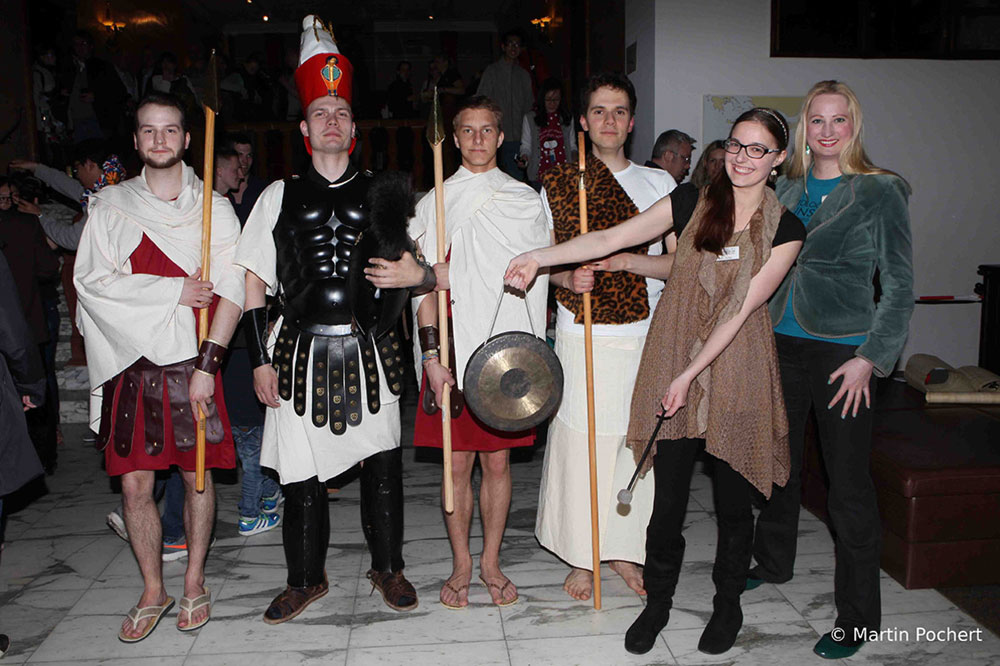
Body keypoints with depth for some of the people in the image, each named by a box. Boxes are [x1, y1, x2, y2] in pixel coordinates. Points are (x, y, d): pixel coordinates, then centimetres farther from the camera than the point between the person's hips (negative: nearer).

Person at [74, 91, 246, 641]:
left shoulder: (214, 208, 4)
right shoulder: (108, 207, 7)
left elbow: (230, 291, -4)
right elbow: (91, 281, -2)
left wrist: (206, 364, -13)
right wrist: (174, 292, -11)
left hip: (192, 361, -1)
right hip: (131, 361, 1)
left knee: (197, 474, 7)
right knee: (134, 483, 4)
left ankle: (194, 583, 25)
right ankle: (152, 591, 22)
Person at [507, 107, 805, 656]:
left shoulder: (785, 230, -3)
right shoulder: (693, 204, 1)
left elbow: (741, 310, -9)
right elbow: (610, 238, -5)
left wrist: (689, 375, -14)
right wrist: (540, 257, -16)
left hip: (735, 369, -1)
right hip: (673, 356, 1)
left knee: (732, 498, 10)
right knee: (668, 496, 4)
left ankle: (727, 605, 32)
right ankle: (657, 601, 25)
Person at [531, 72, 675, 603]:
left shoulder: (659, 184, 8)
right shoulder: (557, 184, 6)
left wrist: (625, 260, -13)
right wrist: (568, 278, -12)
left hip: (642, 334, 1)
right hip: (581, 334, -1)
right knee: (580, 440, 1)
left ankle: (626, 550, 25)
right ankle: (582, 556, 19)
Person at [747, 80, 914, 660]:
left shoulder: (880, 192, -5)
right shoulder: (788, 189, 10)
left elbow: (900, 286, -6)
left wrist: (869, 358, -13)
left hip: (841, 349, -5)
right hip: (781, 344, 6)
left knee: (849, 484, -1)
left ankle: (858, 617, 13)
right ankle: (774, 562, 40)